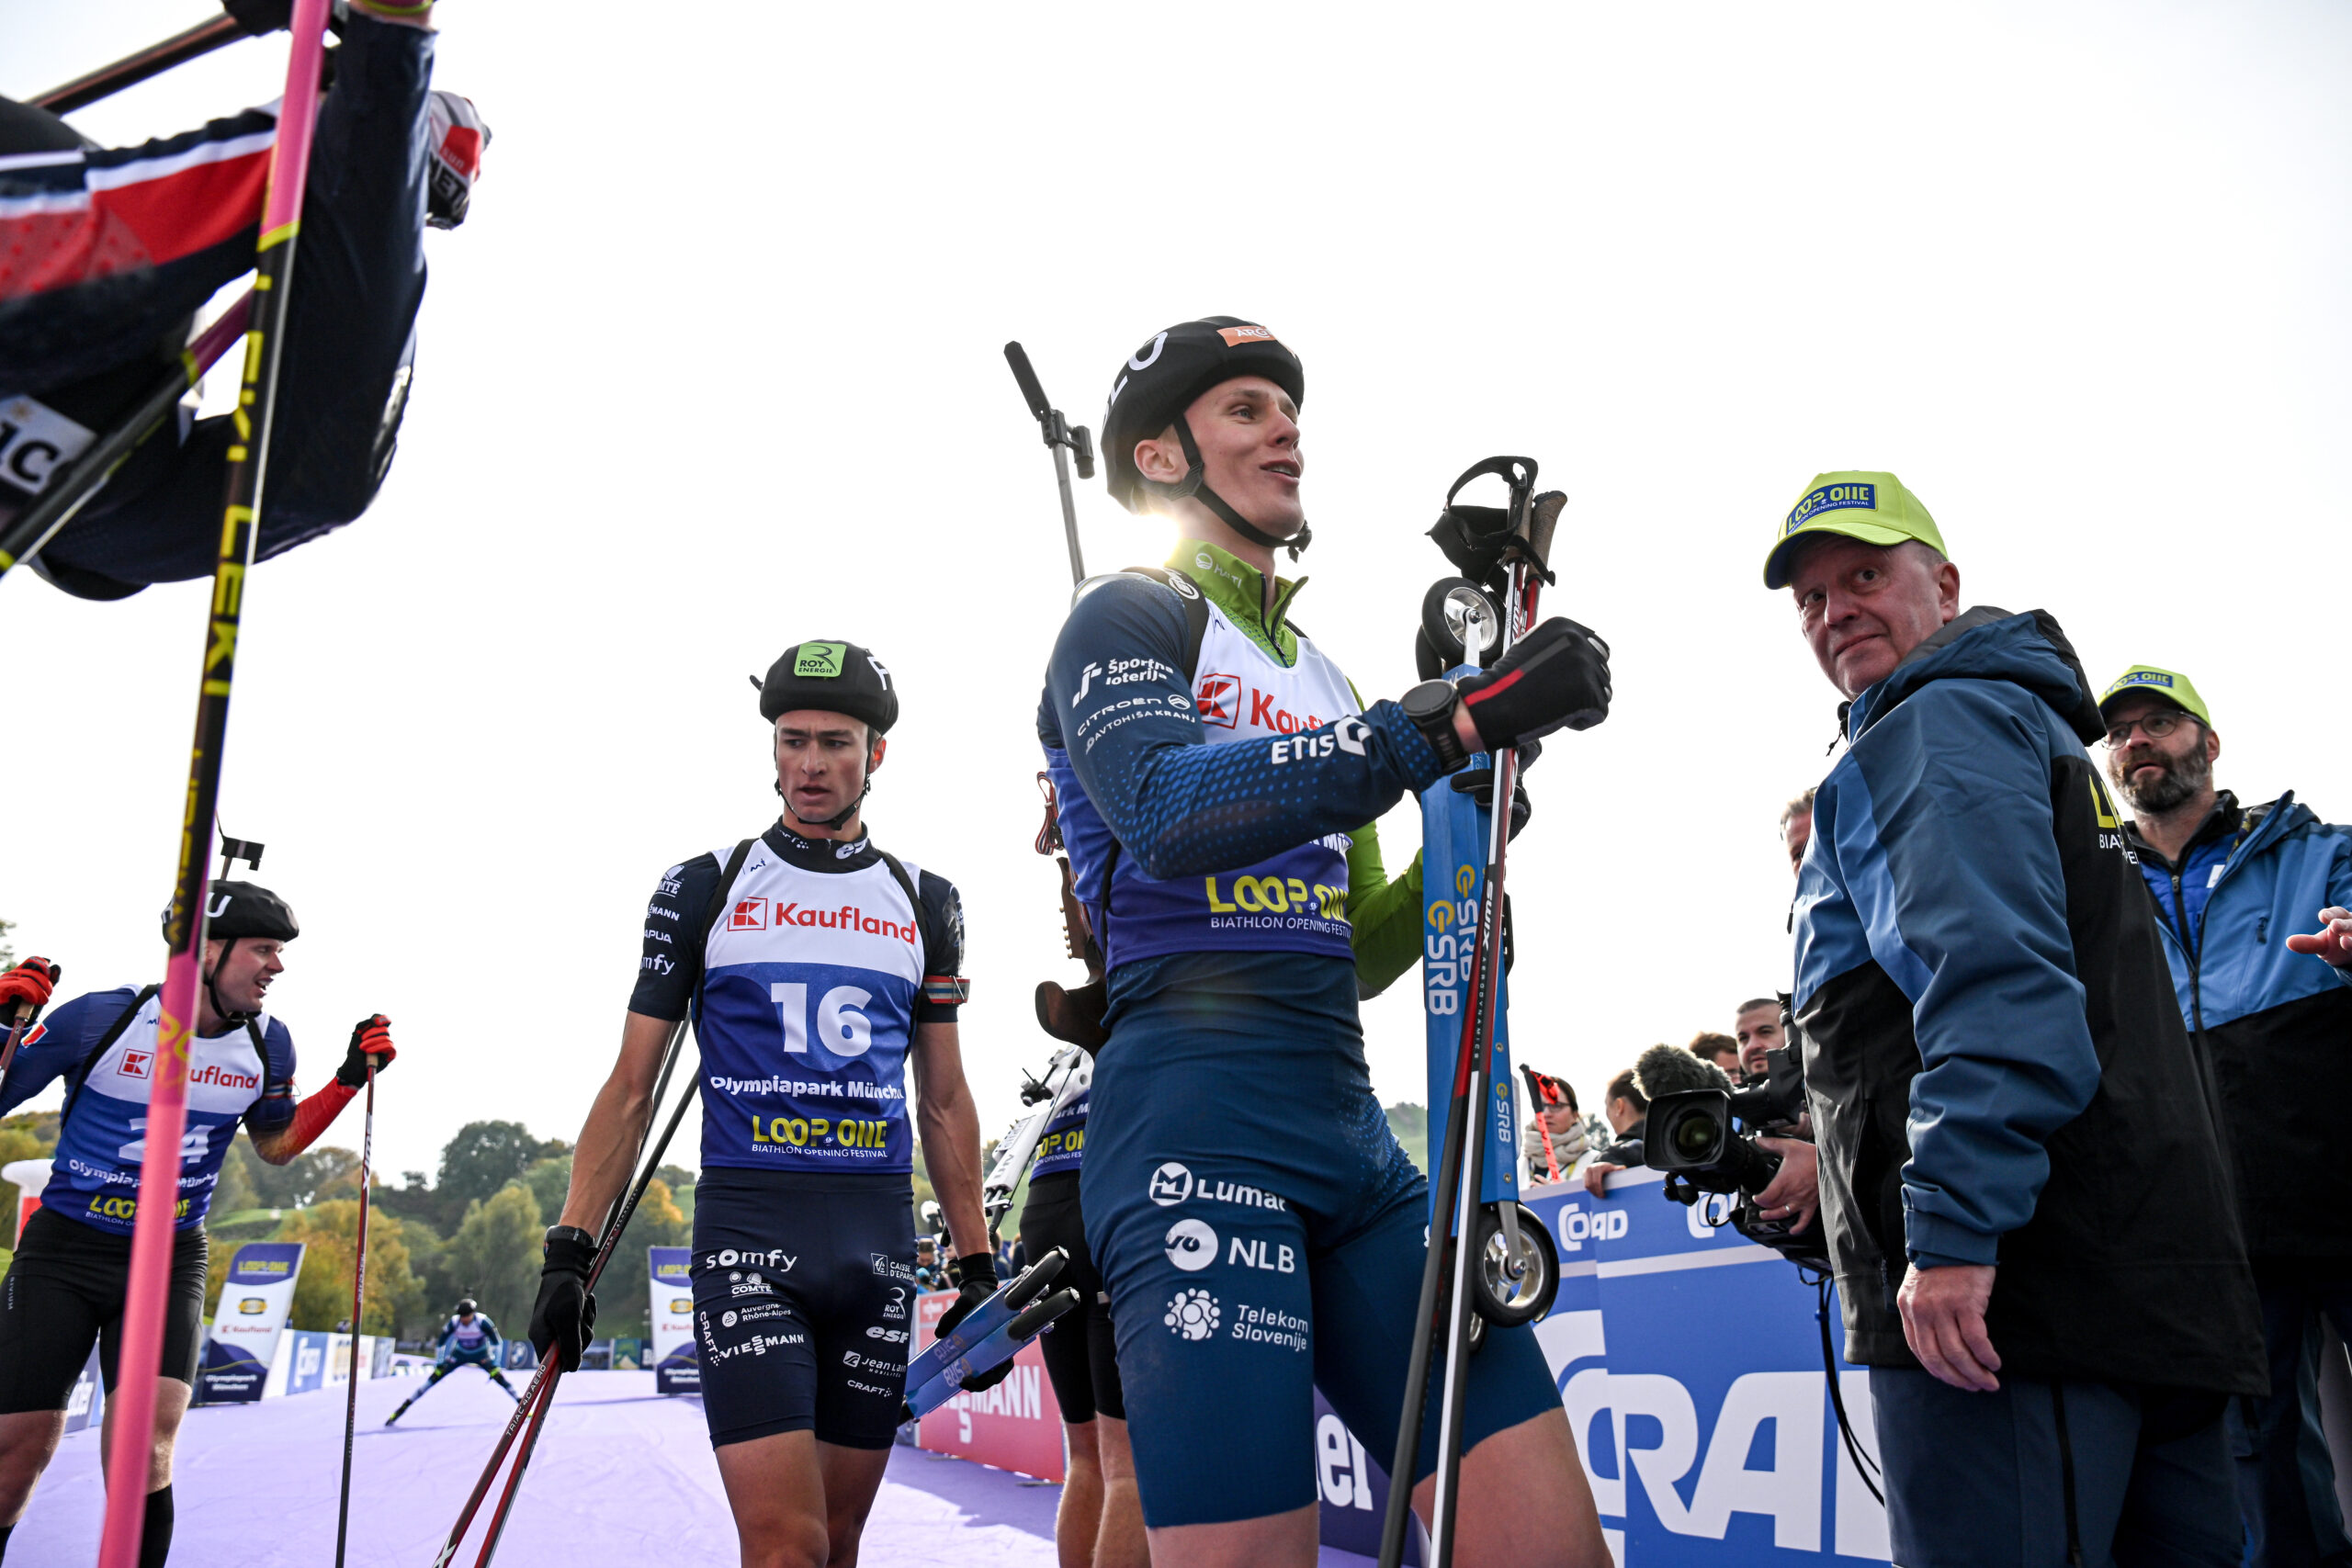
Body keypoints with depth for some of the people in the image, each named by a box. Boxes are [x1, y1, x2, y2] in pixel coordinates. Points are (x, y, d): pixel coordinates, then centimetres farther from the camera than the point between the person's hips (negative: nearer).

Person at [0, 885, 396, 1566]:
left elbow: (275, 1142, 15)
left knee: (145, 1455, -14)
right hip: (63, 1252, -2)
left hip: (171, 1261, 2)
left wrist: (350, 1079, 3)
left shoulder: (267, 1042, -1)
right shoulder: (102, 1018, -14)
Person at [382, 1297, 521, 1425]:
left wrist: (495, 1365, -25)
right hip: (460, 1354, 2)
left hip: (481, 1354, -2)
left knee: (498, 1376, -21)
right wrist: (439, 1362, -7)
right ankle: (405, 1405, -2)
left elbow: (497, 1342, -21)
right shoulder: (454, 1322, -22)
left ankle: (521, 1403, -16)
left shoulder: (482, 1321, -29)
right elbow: (441, 1342, -6)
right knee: (436, 1375, -11)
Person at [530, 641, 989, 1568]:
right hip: (747, 1224, -3)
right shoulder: (703, 890, 5)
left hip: (880, 1237, 3)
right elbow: (631, 1088, 5)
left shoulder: (925, 902, 11)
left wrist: (977, 1264, 10)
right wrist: (570, 1252, -4)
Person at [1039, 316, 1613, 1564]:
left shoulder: (1318, 674, 25)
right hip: (1198, 1127, -7)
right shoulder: (1124, 617, 2)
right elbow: (1171, 814, -21)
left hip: (1356, 1143, 7)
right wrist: (1451, 721, -23)